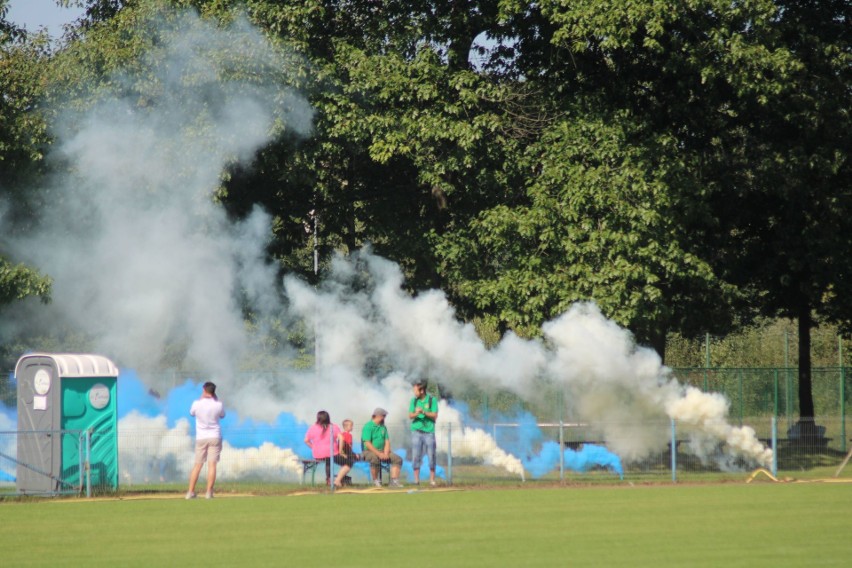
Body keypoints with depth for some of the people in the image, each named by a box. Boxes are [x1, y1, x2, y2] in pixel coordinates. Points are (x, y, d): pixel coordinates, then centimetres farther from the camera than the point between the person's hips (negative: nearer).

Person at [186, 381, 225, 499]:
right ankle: (209, 492, -8)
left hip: (201, 438, 1)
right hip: (215, 437, -1)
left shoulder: (197, 403, -8)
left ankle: (190, 492, 5)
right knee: (212, 464, -2)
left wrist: (202, 398, 15)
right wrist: (216, 399, 14)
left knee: (197, 465, 8)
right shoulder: (218, 405, -8)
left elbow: (192, 413, 13)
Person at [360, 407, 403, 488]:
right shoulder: (368, 426, -9)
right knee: (375, 458, -39)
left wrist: (385, 453, -9)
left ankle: (394, 481, -15)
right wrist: (379, 454, -23)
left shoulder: (383, 427, 14)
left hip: (382, 451, 7)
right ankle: (375, 480, -22)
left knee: (397, 459, -10)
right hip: (369, 451, -7)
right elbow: (367, 443, -17)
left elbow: (387, 442, 10)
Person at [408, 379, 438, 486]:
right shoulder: (414, 401, 6)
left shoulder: (432, 400, -3)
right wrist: (416, 413, -21)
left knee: (431, 456, -1)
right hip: (417, 432, 2)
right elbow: (410, 415, 1)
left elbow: (435, 416, -6)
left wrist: (423, 412, -19)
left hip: (429, 431, -2)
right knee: (416, 456, -2)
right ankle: (416, 479, 1)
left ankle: (432, 480, 5)